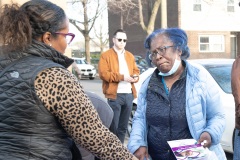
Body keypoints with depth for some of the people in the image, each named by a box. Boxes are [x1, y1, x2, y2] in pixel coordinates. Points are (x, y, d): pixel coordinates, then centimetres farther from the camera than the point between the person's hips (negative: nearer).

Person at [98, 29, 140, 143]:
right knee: (113, 126, -4)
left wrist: (135, 77, -3)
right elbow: (103, 73, -10)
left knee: (123, 126, 12)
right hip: (115, 95, -6)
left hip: (129, 94, 6)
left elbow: (136, 70, 21)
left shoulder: (130, 56, 20)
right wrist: (122, 77, -16)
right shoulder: (105, 55, 0)